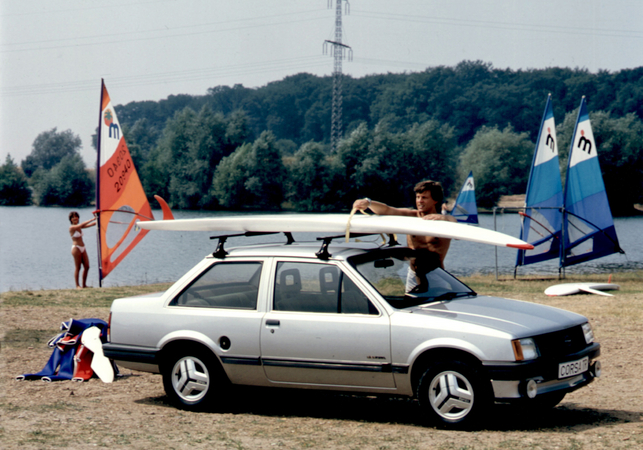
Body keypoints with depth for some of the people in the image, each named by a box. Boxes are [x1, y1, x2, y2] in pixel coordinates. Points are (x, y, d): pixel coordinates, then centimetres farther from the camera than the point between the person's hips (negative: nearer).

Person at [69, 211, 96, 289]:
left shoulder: (79, 227, 14)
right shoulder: (72, 228, -9)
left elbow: (89, 225, 9)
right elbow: (82, 225, -23)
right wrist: (93, 219, -23)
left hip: (83, 248, 8)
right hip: (76, 248, -8)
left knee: (87, 266, 4)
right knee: (78, 267, -5)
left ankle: (84, 284, 12)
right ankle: (77, 285, 0)